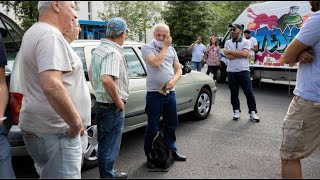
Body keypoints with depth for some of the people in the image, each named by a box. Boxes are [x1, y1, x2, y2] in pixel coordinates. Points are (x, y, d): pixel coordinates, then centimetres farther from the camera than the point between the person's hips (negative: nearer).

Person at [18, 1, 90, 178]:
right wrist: (76, 123, -22)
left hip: (37, 126, 10)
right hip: (54, 130, -10)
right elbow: (51, 86, -32)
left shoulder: (34, 32, 15)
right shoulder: (50, 34, -18)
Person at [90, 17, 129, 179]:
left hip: (100, 103, 10)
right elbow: (107, 80, -36)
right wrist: (119, 102, -24)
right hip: (113, 108, -10)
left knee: (105, 144, 22)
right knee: (110, 147, 3)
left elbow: (91, 72, 21)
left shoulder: (98, 50, 9)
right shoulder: (114, 53, -22)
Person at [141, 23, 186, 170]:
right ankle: (150, 156, 19)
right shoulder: (147, 48, -5)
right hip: (154, 94, -5)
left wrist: (173, 81, -10)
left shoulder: (171, 49, 12)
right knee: (152, 127, 3)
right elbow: (156, 63, -23)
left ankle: (171, 151, 36)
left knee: (171, 124, 17)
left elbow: (178, 69, 11)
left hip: (170, 93, 6)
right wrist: (165, 47, -12)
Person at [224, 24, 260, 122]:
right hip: (231, 71, 2)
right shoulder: (228, 42, 8)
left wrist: (231, 51, -9)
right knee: (234, 93, 9)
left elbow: (245, 53, -15)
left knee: (249, 92, -1)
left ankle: (252, 112, 9)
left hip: (244, 71, -2)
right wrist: (240, 53, -8)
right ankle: (236, 111, 22)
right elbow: (229, 57, -6)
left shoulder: (246, 42, 3)